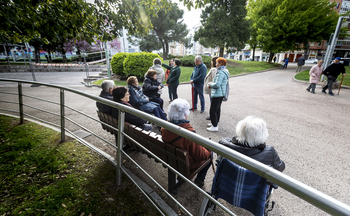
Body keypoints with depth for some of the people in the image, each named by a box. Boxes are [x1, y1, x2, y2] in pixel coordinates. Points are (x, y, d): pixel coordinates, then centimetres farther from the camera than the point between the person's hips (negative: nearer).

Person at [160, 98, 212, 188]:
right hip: (189, 164, -6)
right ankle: (199, 180, 25)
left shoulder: (164, 128, -19)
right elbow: (201, 156, -24)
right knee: (210, 153, 18)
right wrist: (208, 150, -2)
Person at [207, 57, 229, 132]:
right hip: (221, 93, 11)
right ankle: (215, 123, 33)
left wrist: (210, 84, -7)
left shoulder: (221, 73, -19)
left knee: (213, 110, -5)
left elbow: (217, 84, -26)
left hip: (217, 94, -11)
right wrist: (211, 84, 7)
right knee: (217, 109, 19)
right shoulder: (224, 71, 15)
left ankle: (215, 126, 2)